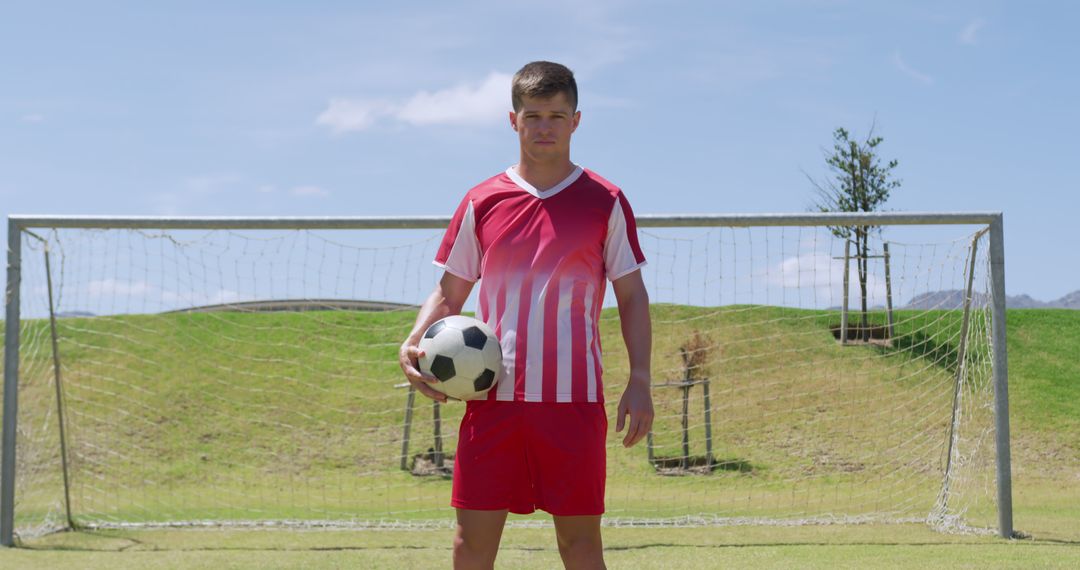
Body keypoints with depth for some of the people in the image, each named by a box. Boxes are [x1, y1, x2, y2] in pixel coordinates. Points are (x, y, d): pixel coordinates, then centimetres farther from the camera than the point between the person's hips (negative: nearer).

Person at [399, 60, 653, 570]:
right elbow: (449, 292, 14)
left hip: (574, 398, -1)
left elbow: (632, 296, 6)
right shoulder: (482, 202, 8)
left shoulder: (604, 202, 5)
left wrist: (639, 380, -3)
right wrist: (414, 343, -4)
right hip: (491, 394, 2)